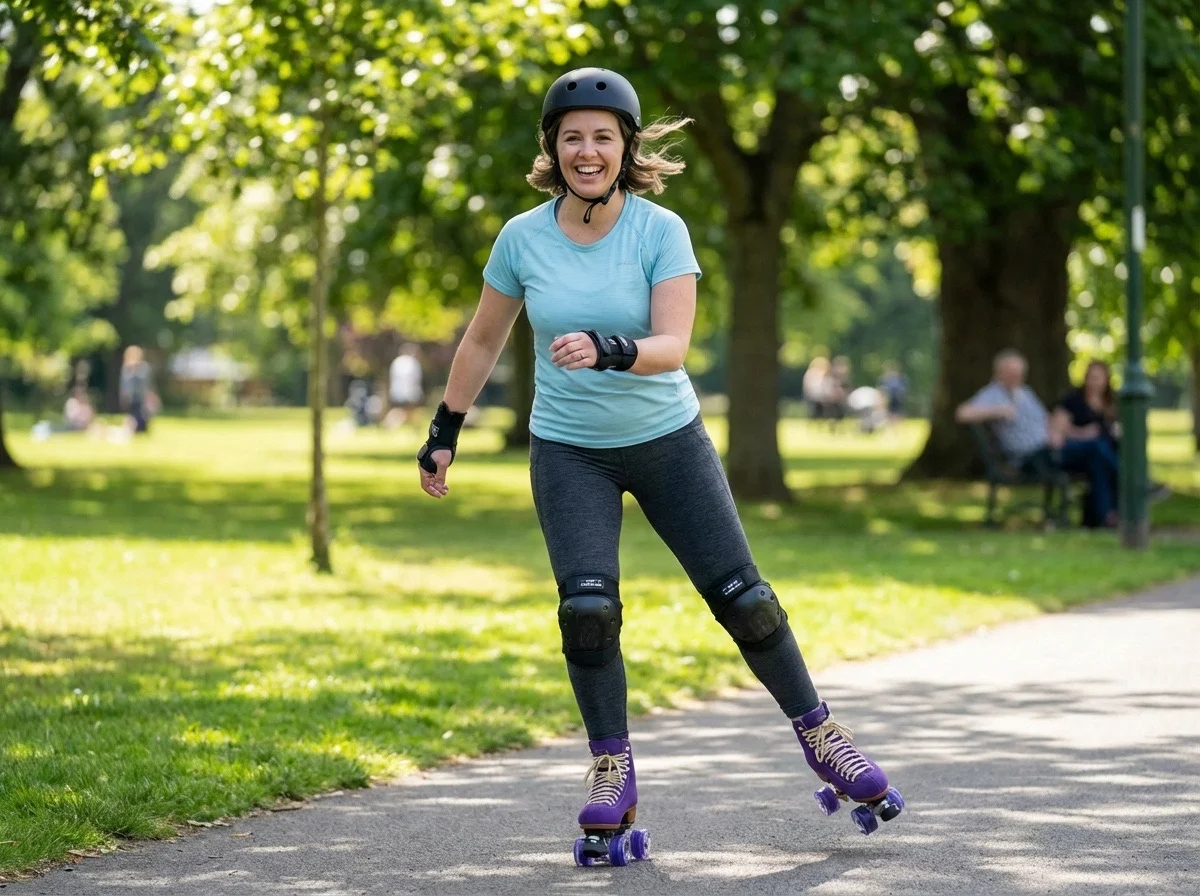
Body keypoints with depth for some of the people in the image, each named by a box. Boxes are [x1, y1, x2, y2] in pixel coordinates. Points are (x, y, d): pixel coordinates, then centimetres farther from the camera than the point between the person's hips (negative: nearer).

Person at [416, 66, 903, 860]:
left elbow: (673, 345, -23)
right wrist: (445, 433, 12)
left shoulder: (661, 231, -13)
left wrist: (609, 351, -42)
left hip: (668, 440, -1)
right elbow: (483, 341, 9)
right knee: (587, 607, -16)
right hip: (569, 451, 1)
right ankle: (612, 773, -1)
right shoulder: (523, 238, -6)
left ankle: (819, 734, 19)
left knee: (742, 597, -1)